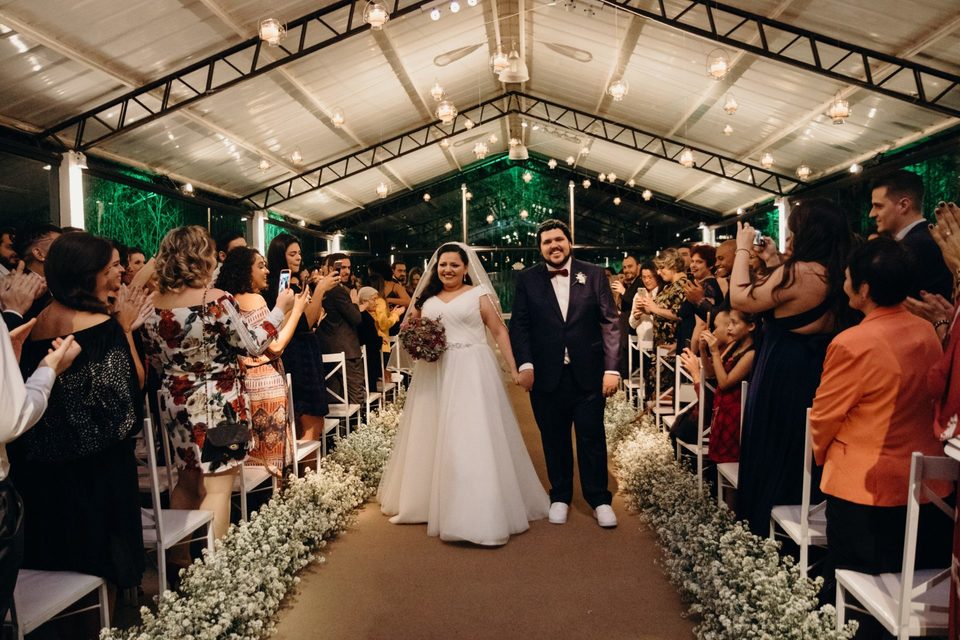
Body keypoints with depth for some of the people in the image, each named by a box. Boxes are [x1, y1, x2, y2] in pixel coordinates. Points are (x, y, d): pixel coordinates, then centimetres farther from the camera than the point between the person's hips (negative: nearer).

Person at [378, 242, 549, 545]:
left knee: (474, 438, -7)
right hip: (435, 374, 5)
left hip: (472, 372, -5)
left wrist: (514, 368, -10)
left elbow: (500, 331, -2)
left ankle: (480, 511, 0)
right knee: (434, 438, 12)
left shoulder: (479, 294, 1)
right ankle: (432, 501, 29)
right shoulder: (427, 299, 14)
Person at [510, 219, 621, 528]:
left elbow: (610, 323, 0)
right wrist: (525, 365, -10)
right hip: (546, 375, 1)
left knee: (592, 437, 7)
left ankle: (599, 499, 23)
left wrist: (612, 368, -7)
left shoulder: (594, 274, 2)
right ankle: (560, 497, 29)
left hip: (588, 373, 0)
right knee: (554, 439, 12)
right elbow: (518, 325, 2)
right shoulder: (527, 279, 3)